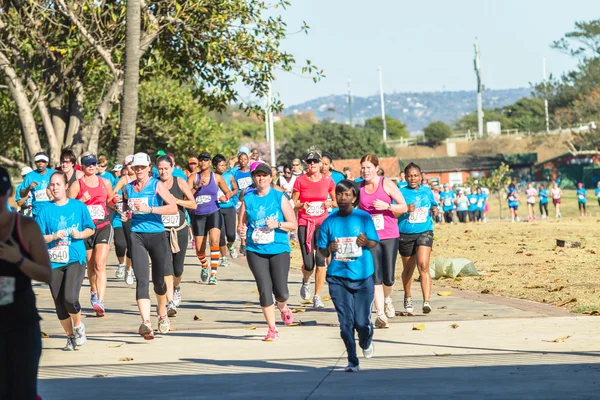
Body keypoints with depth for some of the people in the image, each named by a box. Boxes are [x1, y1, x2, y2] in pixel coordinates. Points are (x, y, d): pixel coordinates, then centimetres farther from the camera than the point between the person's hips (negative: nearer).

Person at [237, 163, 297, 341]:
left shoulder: (280, 198, 2)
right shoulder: (248, 199, 8)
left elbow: (293, 225, 1)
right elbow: (241, 224, 12)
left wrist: (277, 224, -16)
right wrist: (241, 230, -11)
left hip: (279, 249, -1)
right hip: (255, 251, 1)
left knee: (281, 291, -7)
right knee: (264, 290, -5)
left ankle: (283, 308, 30)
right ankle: (272, 329, 8)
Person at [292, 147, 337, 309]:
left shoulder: (327, 180, 2)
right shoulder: (300, 181, -2)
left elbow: (338, 201, 14)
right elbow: (292, 203, 2)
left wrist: (330, 203, -8)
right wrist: (301, 205, -19)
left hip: (322, 223, 1)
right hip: (305, 224, -1)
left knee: (321, 260, -11)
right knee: (308, 264, -4)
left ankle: (317, 297, -2)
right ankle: (306, 282, 33)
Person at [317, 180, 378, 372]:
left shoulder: (364, 218, -1)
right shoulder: (329, 222, 3)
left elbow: (374, 242, 0)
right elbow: (321, 250, 8)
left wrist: (366, 242, -22)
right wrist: (329, 250, -15)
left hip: (363, 277, -1)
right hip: (338, 277, 2)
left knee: (362, 322, -4)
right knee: (346, 322, -1)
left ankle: (366, 342, 31)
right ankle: (352, 361, 12)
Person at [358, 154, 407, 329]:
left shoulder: (387, 184, -3)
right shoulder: (359, 187, 6)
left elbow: (403, 207, -3)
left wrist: (386, 206, -18)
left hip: (390, 236, -1)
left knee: (388, 277, 3)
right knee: (375, 276, -9)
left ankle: (387, 298, 35)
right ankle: (380, 313, -7)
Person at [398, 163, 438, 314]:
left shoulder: (427, 191, 9)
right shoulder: (401, 192, -2)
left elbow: (434, 205, 26)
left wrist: (435, 209, 4)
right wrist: (406, 209, -25)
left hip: (424, 232, 0)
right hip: (405, 234, 0)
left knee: (423, 265, -19)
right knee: (408, 269, 14)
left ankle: (427, 301, -26)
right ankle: (407, 298, 38)